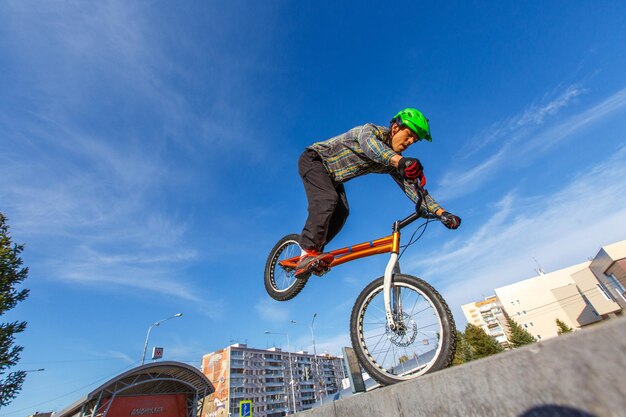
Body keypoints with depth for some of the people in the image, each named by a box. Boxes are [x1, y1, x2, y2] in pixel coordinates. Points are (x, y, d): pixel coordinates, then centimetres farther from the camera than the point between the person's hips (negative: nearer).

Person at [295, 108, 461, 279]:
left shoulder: (392, 163, -6)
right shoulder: (371, 130, -24)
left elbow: (411, 186, -13)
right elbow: (369, 144, -50)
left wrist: (441, 212, -25)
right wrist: (401, 161, -68)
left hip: (332, 177, 7)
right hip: (313, 160, -7)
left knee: (341, 212, -14)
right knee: (327, 199, -32)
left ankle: (312, 256, -7)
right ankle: (308, 253, -34)